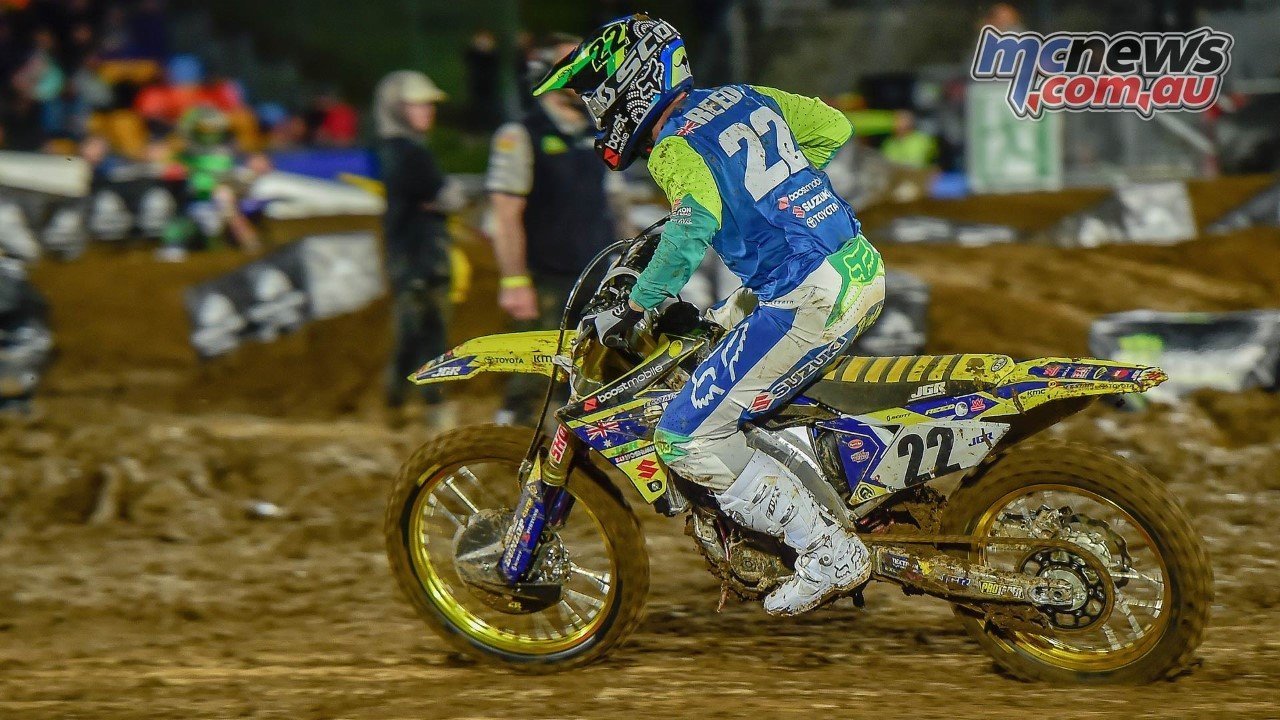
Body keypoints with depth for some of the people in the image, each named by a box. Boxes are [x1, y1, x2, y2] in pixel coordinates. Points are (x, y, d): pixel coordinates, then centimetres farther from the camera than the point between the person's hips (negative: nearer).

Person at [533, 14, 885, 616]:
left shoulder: (676, 146, -8)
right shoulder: (744, 98, 16)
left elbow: (694, 226, -27)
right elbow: (835, 127, 24)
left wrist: (633, 308, -21)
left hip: (808, 299, -9)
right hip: (864, 268, 9)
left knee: (690, 440, -4)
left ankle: (830, 553, -6)